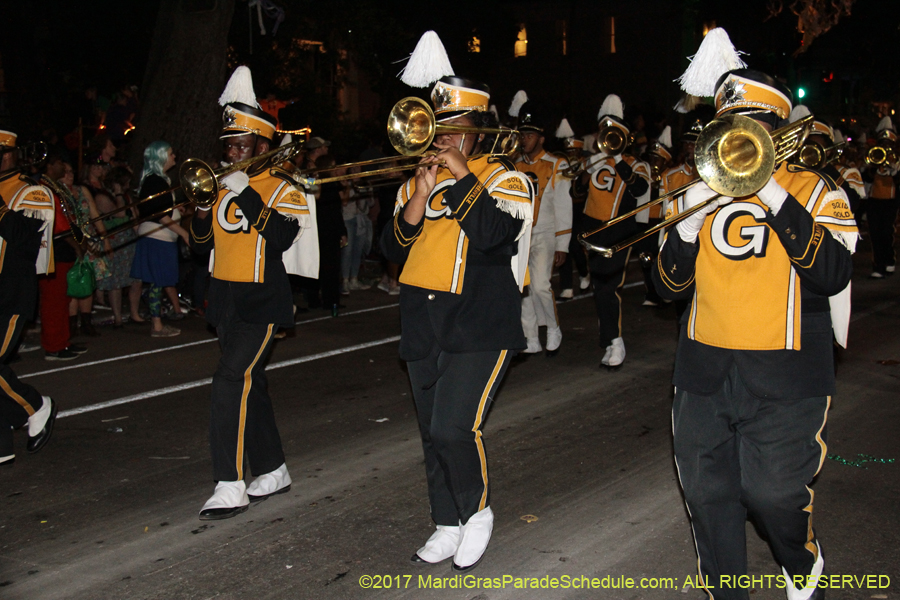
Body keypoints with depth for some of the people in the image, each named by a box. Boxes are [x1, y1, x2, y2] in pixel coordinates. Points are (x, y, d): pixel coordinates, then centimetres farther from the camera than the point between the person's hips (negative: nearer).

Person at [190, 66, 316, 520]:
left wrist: (245, 193, -25)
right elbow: (201, 244, 12)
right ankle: (273, 472, 26)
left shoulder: (281, 190, -7)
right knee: (249, 385, 13)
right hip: (225, 300, 8)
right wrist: (203, 208, -7)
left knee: (230, 382, -17)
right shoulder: (223, 187, 13)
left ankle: (230, 487, -14)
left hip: (261, 303, -8)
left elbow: (281, 237, -24)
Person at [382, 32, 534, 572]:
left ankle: (478, 511, 8)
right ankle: (448, 526, 28)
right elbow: (394, 249, 6)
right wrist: (418, 199, -9)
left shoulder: (505, 179, -1)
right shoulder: (420, 180, 15)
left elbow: (493, 233, -22)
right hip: (423, 325, 6)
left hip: (480, 324, -6)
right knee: (434, 434, 12)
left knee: (455, 428, -17)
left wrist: (461, 174, -15)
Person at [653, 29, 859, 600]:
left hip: (785, 379, -4)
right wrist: (690, 219, -11)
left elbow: (832, 276, -17)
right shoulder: (705, 191, 12)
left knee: (773, 495, -4)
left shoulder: (815, 190, 1)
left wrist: (772, 194, -19)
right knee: (708, 494, 7)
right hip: (704, 370, 4)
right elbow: (670, 285, 6)